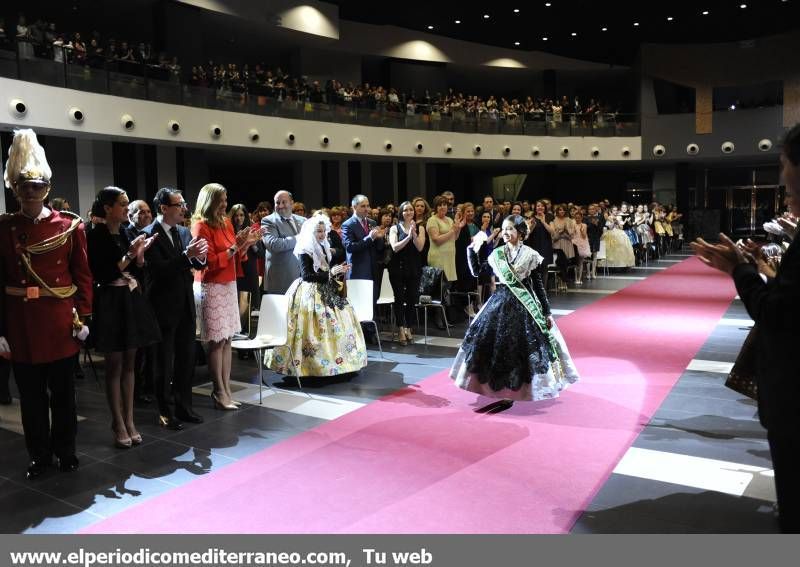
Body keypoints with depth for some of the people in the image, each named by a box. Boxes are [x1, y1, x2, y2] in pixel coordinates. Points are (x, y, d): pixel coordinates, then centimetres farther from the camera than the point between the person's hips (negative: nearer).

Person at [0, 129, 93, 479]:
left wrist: (83, 316, -3)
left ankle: (65, 451, 27)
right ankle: (39, 455, 26)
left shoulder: (70, 225, -1)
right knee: (31, 394, 11)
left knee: (63, 391, 11)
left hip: (61, 321, 0)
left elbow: (83, 275, 2)